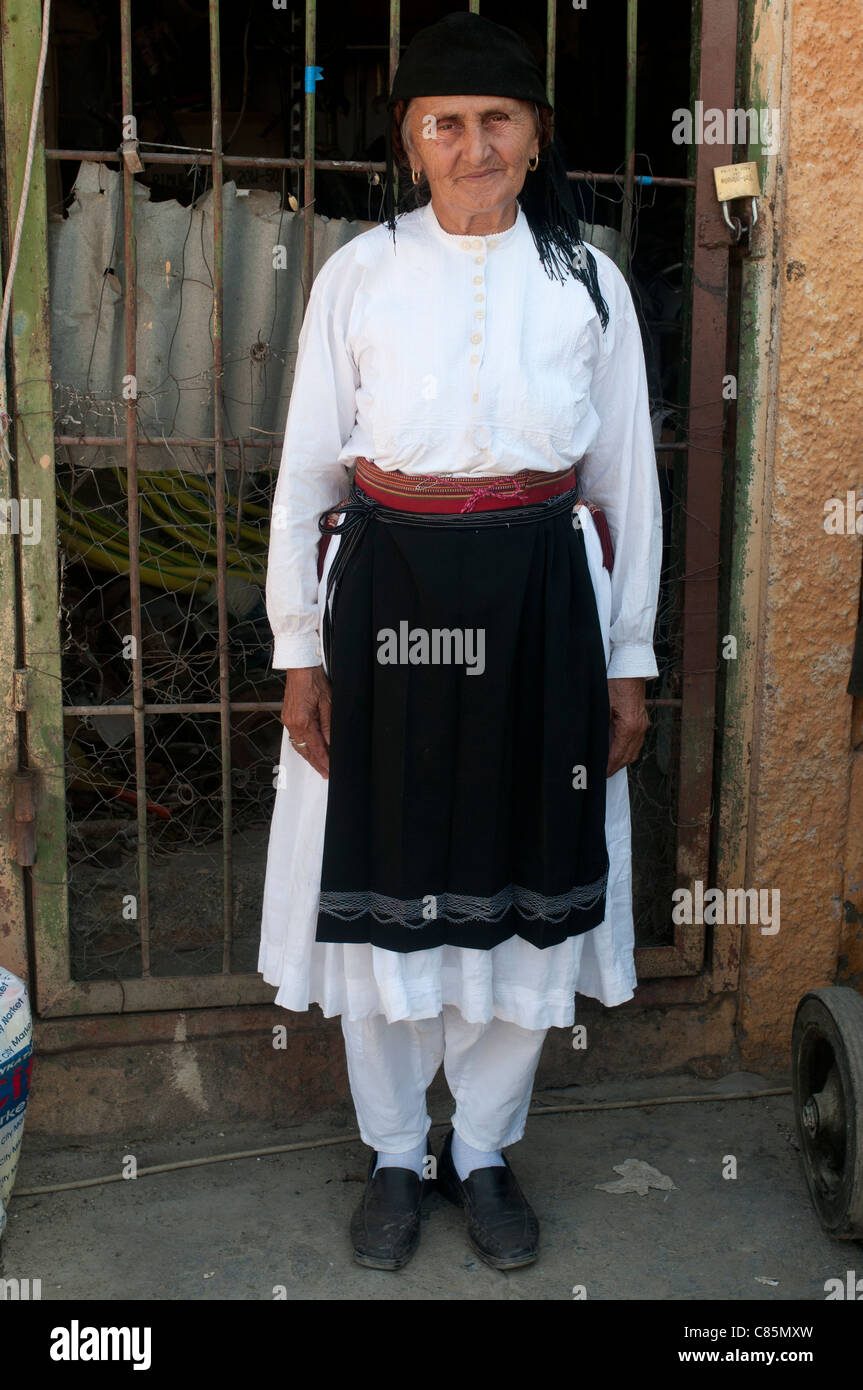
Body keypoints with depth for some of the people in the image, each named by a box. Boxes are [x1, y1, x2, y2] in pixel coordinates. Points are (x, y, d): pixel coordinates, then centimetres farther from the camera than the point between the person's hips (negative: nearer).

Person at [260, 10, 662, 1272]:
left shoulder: (587, 280, 5)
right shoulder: (358, 275, 3)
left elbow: (626, 478, 6)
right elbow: (307, 470, 4)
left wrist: (628, 659, 4)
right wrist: (300, 650, -1)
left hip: (541, 609, 1)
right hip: (386, 600, 0)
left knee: (523, 891, 9)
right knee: (384, 887, 8)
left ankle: (485, 1151, 32)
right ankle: (395, 1155, 31)